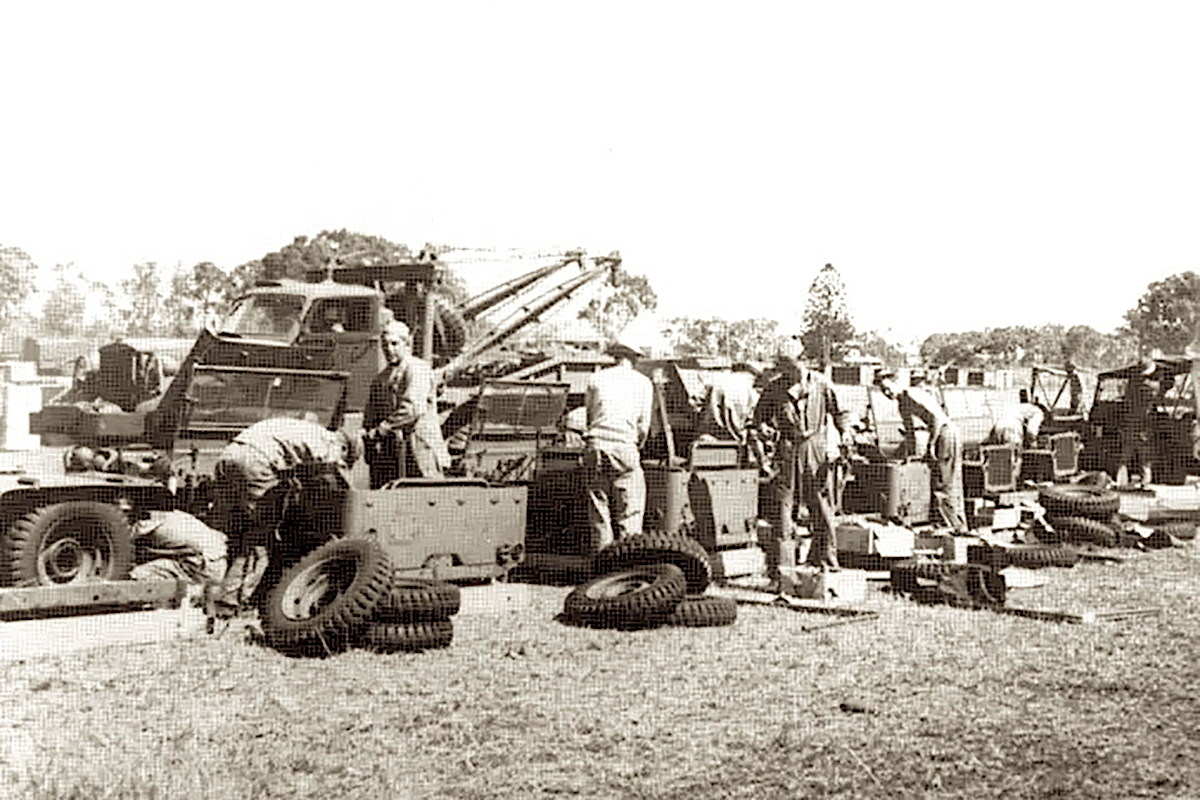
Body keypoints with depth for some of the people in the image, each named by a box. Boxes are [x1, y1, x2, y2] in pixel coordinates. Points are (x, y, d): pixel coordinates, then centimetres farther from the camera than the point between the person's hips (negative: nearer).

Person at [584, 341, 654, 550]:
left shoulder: (597, 378, 15)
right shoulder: (643, 383, 8)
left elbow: (589, 414, 13)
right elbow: (643, 426, 4)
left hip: (595, 446, 3)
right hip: (624, 447, -3)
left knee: (598, 512, 8)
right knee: (629, 513, 1)